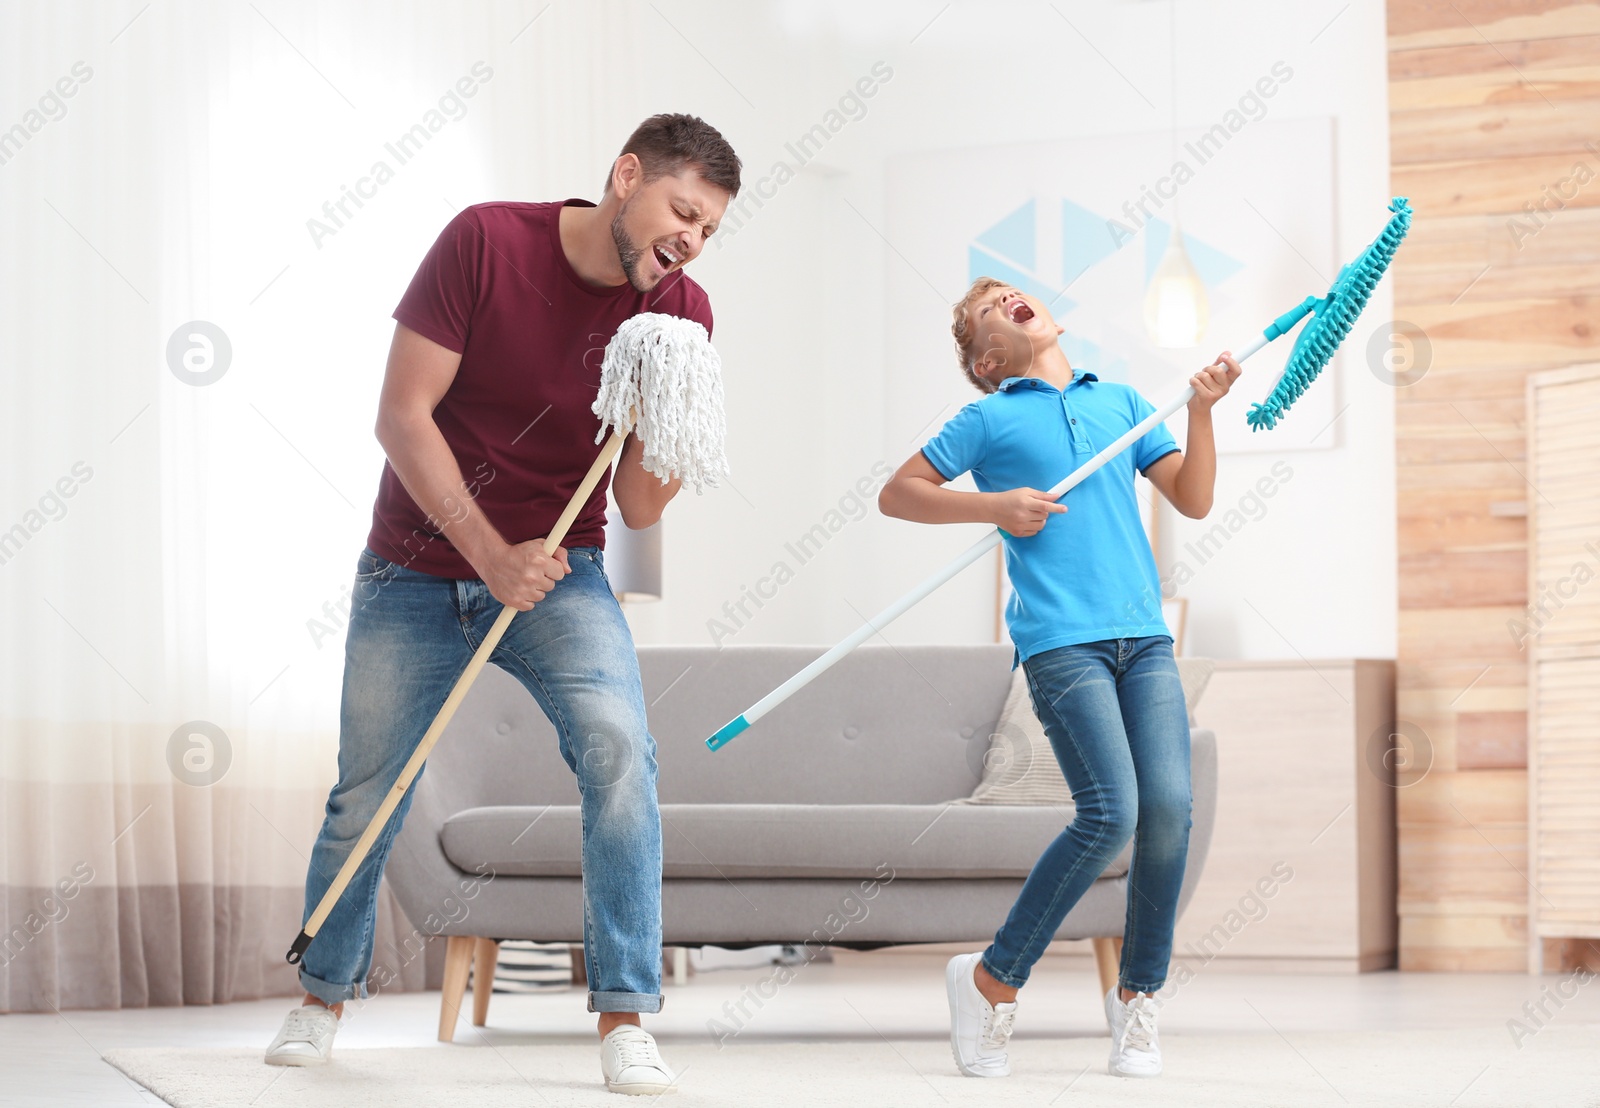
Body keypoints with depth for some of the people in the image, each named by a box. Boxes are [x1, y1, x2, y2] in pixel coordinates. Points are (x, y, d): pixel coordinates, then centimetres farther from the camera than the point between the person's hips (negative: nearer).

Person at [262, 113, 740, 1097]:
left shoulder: (679, 313, -8)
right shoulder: (487, 242, -15)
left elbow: (640, 511, -7)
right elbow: (402, 414, -16)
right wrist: (489, 553, -22)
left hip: (558, 572, 1)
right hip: (416, 568, -1)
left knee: (620, 750, -22)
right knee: (365, 795, 6)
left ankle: (625, 1019, -16)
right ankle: (324, 995, 31)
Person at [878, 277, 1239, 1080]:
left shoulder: (1121, 402, 20)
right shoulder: (989, 421, 9)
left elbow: (1192, 500, 16)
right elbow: (897, 494, 11)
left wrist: (1201, 411, 3)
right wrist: (995, 506, -2)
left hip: (1144, 632, 4)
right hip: (1061, 640, -4)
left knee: (1170, 806, -10)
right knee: (1111, 812, -16)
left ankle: (1137, 996, 9)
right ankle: (992, 982, 0)